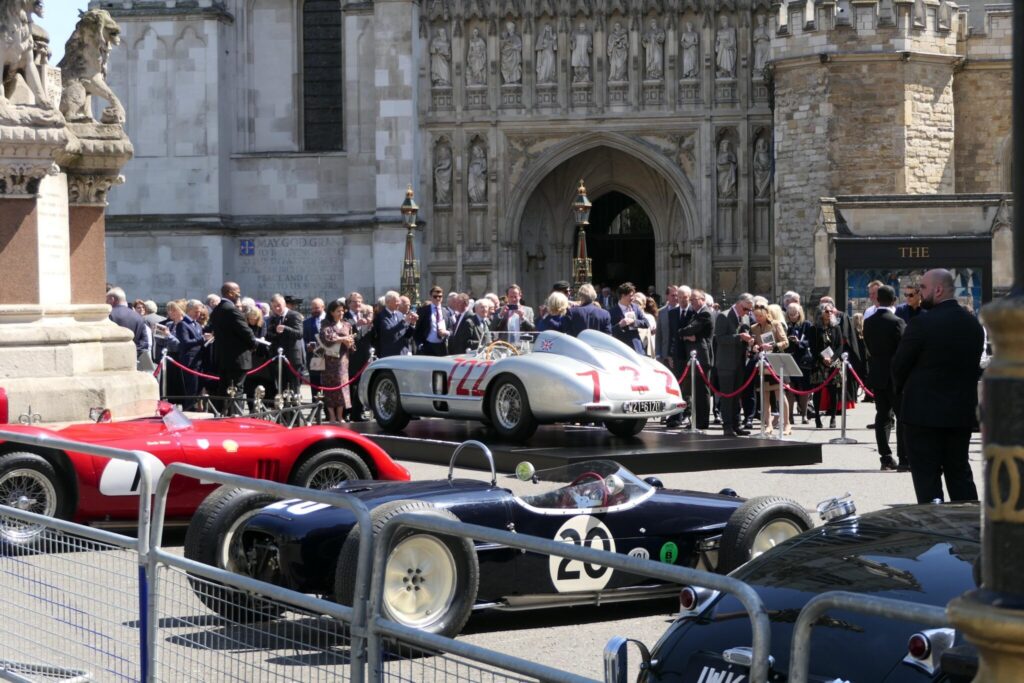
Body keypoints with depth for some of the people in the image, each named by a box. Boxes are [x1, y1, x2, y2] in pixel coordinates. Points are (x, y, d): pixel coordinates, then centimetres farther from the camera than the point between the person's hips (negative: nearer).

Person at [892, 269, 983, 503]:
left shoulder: (922, 323, -16)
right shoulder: (973, 324, 5)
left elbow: (899, 365, -9)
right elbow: (973, 364, 9)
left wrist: (901, 388, 11)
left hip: (924, 412, -6)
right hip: (961, 412, 6)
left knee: (927, 478, 0)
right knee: (960, 474, 15)